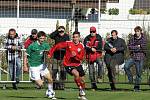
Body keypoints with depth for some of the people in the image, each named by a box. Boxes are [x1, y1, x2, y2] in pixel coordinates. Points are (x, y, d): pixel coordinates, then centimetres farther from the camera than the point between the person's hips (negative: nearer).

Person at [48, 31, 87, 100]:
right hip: (68, 64, -5)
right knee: (76, 74, -31)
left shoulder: (81, 46, -4)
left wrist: (75, 55, -26)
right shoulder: (68, 43, -13)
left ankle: (82, 94, 35)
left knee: (82, 79, 11)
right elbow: (57, 46, -9)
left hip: (77, 64, 5)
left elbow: (81, 58, -6)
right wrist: (50, 53, -13)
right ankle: (80, 90, -15)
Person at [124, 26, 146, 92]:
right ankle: (130, 78, 2)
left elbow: (143, 47, -12)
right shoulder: (132, 38, 4)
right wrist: (138, 46, -10)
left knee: (139, 73, 1)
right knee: (126, 66, -22)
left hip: (140, 57, -1)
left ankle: (137, 87, 12)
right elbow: (129, 47, -4)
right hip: (132, 57, 1)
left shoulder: (143, 39, -1)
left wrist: (134, 48, -9)